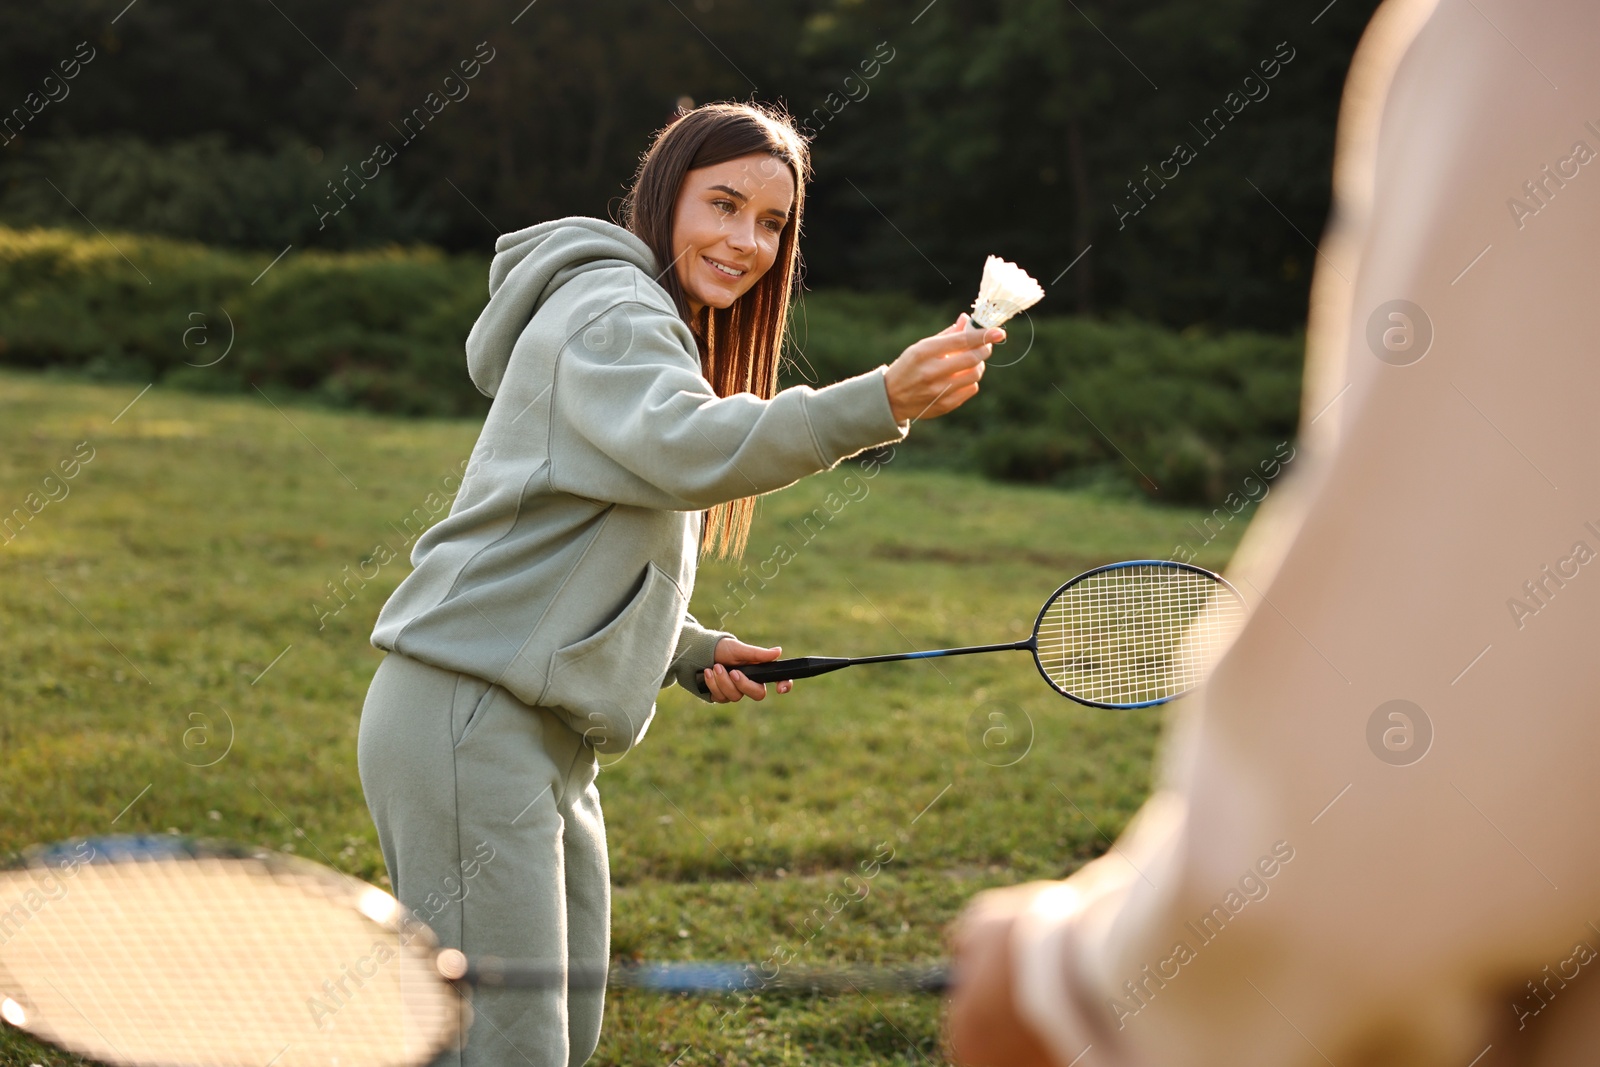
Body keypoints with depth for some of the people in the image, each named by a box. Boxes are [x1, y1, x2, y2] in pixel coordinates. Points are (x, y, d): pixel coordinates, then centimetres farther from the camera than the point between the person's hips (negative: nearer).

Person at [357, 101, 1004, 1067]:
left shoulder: (663, 329, 22)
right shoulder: (608, 306, -9)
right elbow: (689, 449, -32)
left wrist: (693, 651, 8)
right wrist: (879, 404, -43)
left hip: (546, 741, 10)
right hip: (469, 723, -10)